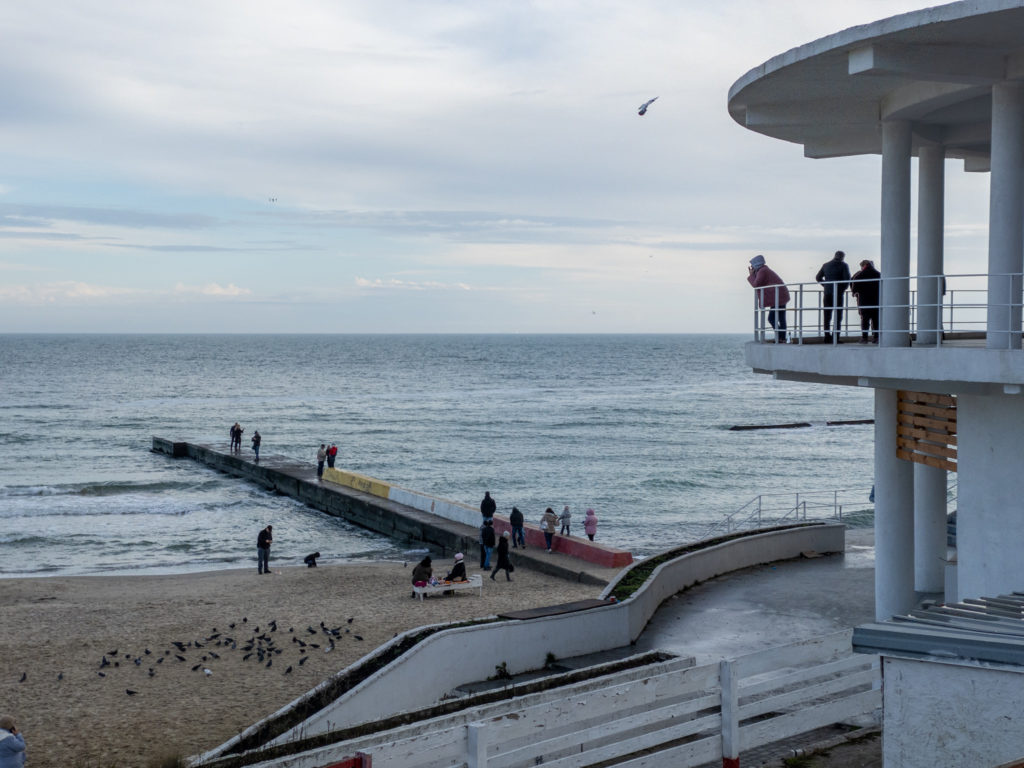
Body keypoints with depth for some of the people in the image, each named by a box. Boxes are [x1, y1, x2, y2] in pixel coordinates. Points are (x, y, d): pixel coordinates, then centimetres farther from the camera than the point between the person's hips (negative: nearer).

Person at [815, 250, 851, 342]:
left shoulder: (826, 265, 11)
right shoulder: (843, 265, -3)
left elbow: (818, 277, 13)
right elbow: (847, 279, -11)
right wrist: (843, 289, 3)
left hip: (827, 293, 4)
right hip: (838, 293, -4)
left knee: (827, 316, 10)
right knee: (838, 316, -1)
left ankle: (827, 336, 9)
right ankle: (836, 337, -7)